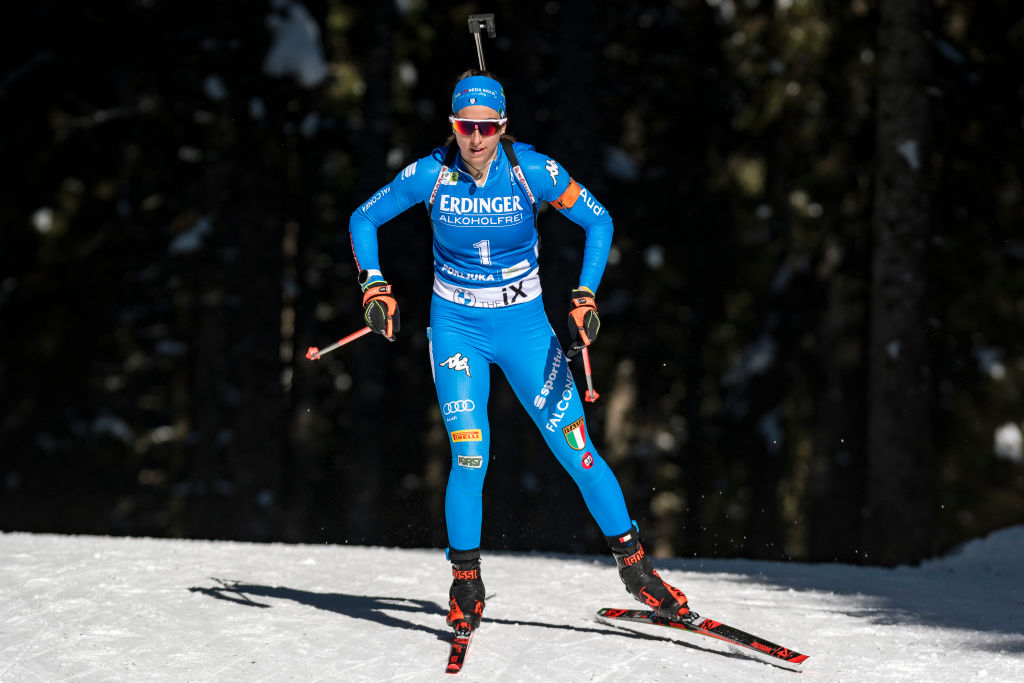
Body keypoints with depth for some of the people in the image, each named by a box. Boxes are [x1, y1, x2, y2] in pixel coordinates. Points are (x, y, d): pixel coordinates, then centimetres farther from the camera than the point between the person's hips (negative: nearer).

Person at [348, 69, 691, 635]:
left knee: (576, 450, -4)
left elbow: (598, 222, -2)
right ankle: (465, 585, 5)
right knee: (470, 458, -13)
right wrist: (375, 289, -9)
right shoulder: (430, 175, -11)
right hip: (456, 328, 0)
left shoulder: (532, 171, -14)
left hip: (524, 327, 0)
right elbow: (364, 220, 3)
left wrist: (584, 298, -12)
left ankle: (633, 563, 12)